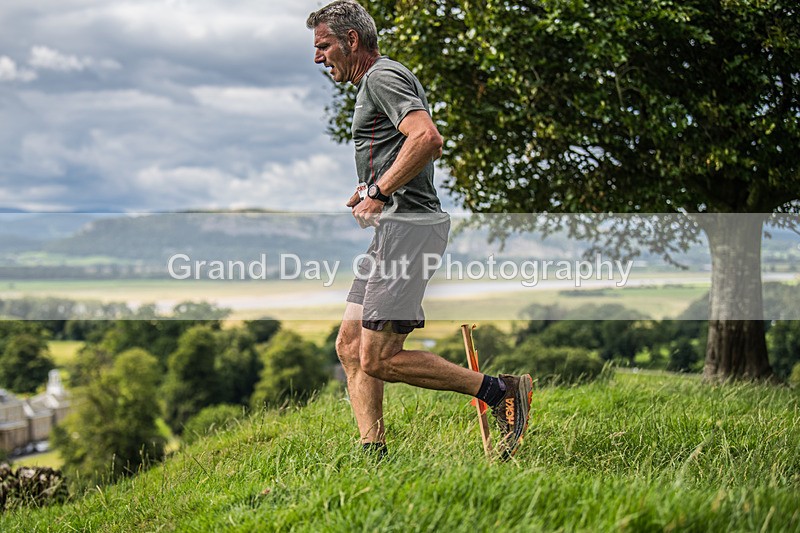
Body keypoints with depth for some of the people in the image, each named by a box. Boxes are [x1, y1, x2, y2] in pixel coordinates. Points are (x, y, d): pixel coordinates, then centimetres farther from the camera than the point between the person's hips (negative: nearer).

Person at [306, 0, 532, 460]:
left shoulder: (382, 76, -9)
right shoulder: (378, 80, 24)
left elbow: (428, 137, -26)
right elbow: (426, 143, 33)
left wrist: (378, 193, -19)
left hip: (407, 228, -11)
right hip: (395, 229, 11)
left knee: (380, 359, -12)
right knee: (351, 346, 7)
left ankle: (503, 391, -7)